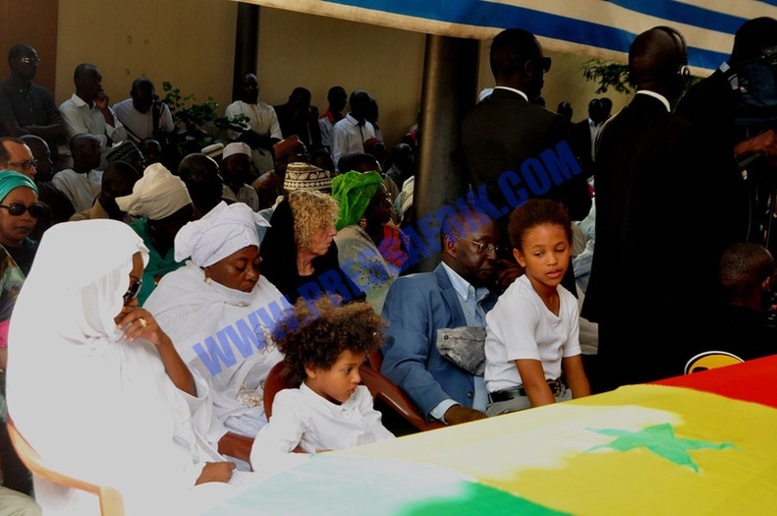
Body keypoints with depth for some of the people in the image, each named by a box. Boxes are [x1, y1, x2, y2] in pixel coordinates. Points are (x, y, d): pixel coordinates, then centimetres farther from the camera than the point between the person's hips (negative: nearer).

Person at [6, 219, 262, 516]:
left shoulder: (119, 336, 4)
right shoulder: (47, 369, -16)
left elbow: (189, 405, 9)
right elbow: (109, 475, -18)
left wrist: (162, 342, -6)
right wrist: (201, 474, -13)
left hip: (185, 476, 7)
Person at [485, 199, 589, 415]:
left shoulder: (568, 301, 6)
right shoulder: (518, 303, -17)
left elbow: (575, 372, 7)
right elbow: (534, 383, -24)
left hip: (558, 397, 7)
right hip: (513, 403, -7)